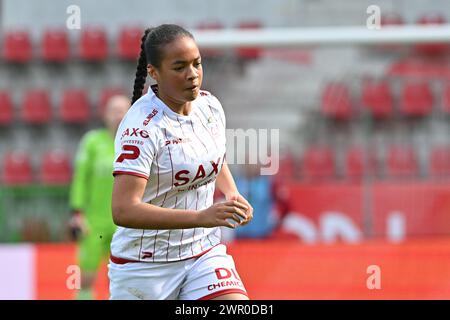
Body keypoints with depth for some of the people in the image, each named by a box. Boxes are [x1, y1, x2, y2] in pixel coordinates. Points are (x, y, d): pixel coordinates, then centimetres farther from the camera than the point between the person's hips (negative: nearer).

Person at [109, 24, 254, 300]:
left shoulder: (210, 106, 0)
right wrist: (201, 217, -39)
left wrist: (232, 195, 2)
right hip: (144, 265, -5)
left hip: (205, 251, 5)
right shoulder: (142, 127, -21)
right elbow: (123, 210, -32)